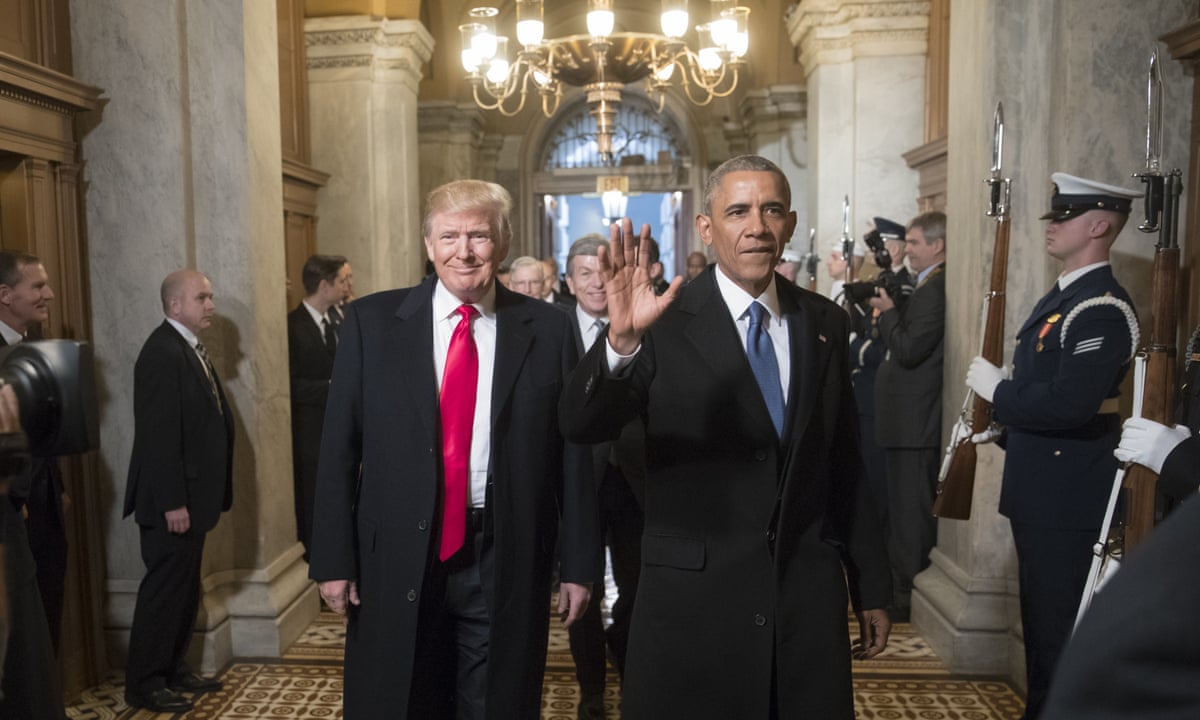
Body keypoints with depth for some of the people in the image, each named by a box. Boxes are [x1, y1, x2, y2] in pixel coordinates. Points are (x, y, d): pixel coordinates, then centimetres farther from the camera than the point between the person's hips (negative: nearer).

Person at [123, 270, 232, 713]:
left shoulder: (190, 349, 13)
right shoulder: (163, 352, -18)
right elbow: (159, 435, -22)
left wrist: (207, 497, 15)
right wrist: (172, 503, -22)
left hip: (192, 496, 9)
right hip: (173, 501, -9)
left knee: (185, 589, 16)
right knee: (164, 589, 1)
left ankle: (175, 671, 28)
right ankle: (144, 684, 15)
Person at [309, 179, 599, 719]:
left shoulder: (547, 328, -1)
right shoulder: (372, 321, -1)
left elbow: (572, 453, -1)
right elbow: (338, 448, 0)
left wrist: (579, 564, -1)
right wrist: (334, 558, -2)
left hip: (507, 561, 0)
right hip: (396, 558, 1)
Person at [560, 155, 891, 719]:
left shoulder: (824, 323, 4)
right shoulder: (666, 323, -9)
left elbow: (845, 461, 8)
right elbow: (581, 425, -22)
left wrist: (871, 586, 12)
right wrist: (621, 340, -40)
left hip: (810, 599, 4)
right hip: (692, 601, -3)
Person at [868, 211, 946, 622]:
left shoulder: (936, 288, -18)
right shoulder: (929, 286, 14)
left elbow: (908, 350, -23)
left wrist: (887, 311, -10)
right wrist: (889, 312, 3)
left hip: (914, 422, -11)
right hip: (908, 420, 11)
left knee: (911, 512, -1)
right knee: (903, 509, 20)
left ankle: (909, 601, 10)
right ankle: (899, 588, 33)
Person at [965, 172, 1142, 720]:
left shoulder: (1102, 309, -19)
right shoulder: (1062, 297, 13)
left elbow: (1070, 404, -30)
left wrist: (995, 390, -17)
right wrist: (1000, 424, 6)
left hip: (1069, 495, -10)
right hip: (1040, 490, 10)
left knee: (1058, 629, 2)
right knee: (1040, 619, 21)